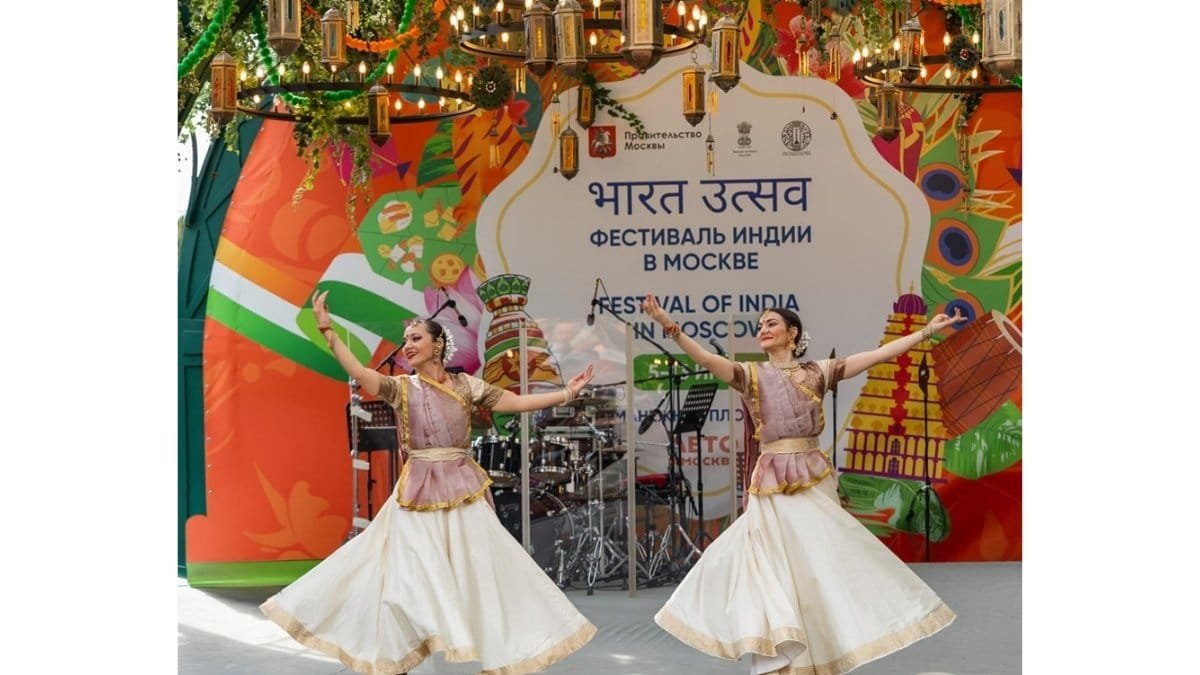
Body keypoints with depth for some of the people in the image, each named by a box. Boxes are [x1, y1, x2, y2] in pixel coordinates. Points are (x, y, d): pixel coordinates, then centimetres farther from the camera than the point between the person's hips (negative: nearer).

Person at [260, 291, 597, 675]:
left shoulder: (465, 385, 4)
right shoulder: (401, 388, 0)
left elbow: (517, 403, 2)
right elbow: (359, 374, -16)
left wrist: (566, 394, -5)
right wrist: (327, 331, -26)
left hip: (463, 491, 1)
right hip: (417, 494, 0)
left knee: (477, 572, 3)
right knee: (407, 575, 3)